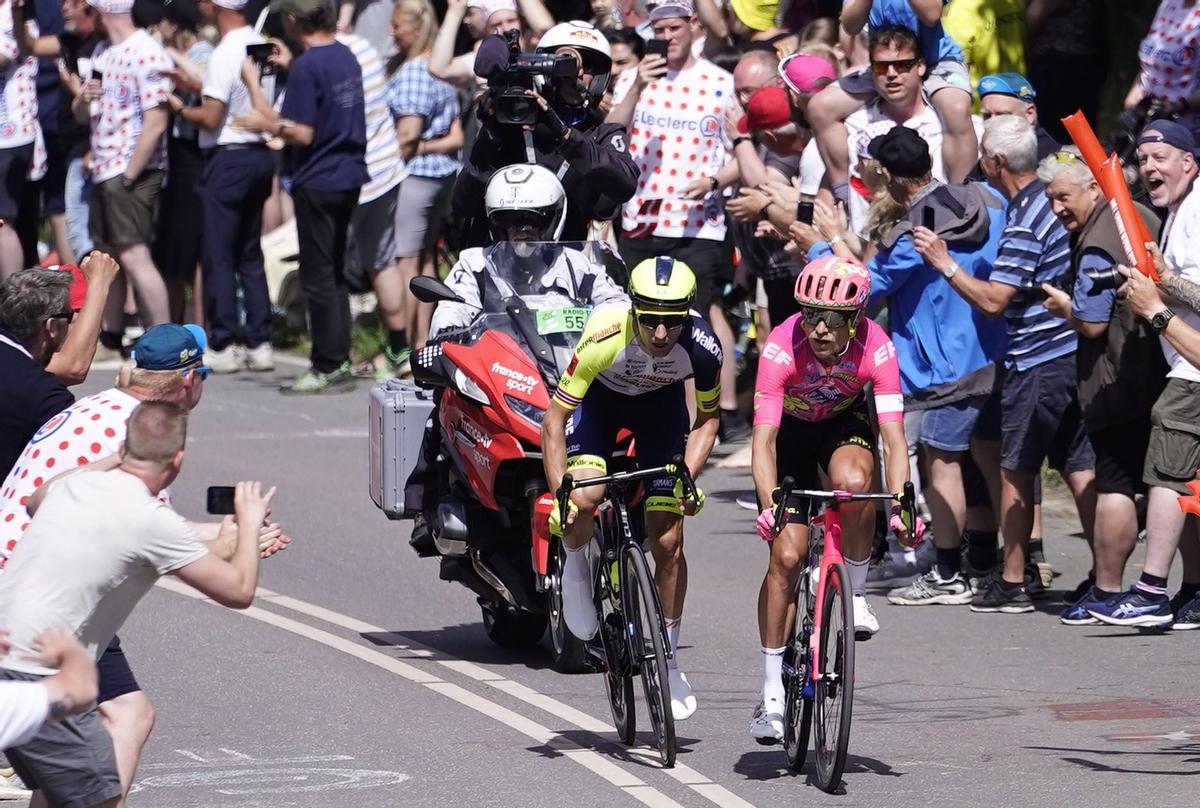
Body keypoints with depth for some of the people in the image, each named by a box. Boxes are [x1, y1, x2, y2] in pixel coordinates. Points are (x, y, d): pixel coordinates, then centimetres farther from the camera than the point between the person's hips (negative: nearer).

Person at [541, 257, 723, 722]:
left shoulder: (703, 348, -31)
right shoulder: (605, 339, -39)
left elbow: (707, 418, -9)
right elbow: (554, 419, -30)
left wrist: (687, 479, -22)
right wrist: (560, 494, -38)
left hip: (661, 402, 2)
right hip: (600, 394, -2)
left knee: (668, 541, -4)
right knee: (584, 498, -30)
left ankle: (669, 660, 14)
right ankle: (576, 565, 6)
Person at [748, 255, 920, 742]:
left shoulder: (876, 349, -30)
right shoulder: (781, 347, -33)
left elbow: (894, 437, -33)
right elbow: (763, 438, -37)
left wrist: (900, 506, -48)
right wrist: (769, 505, -52)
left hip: (845, 423, 0)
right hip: (791, 431, 0)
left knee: (854, 481, -36)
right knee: (786, 556, -11)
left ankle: (855, 594, -11)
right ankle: (772, 692, -1)